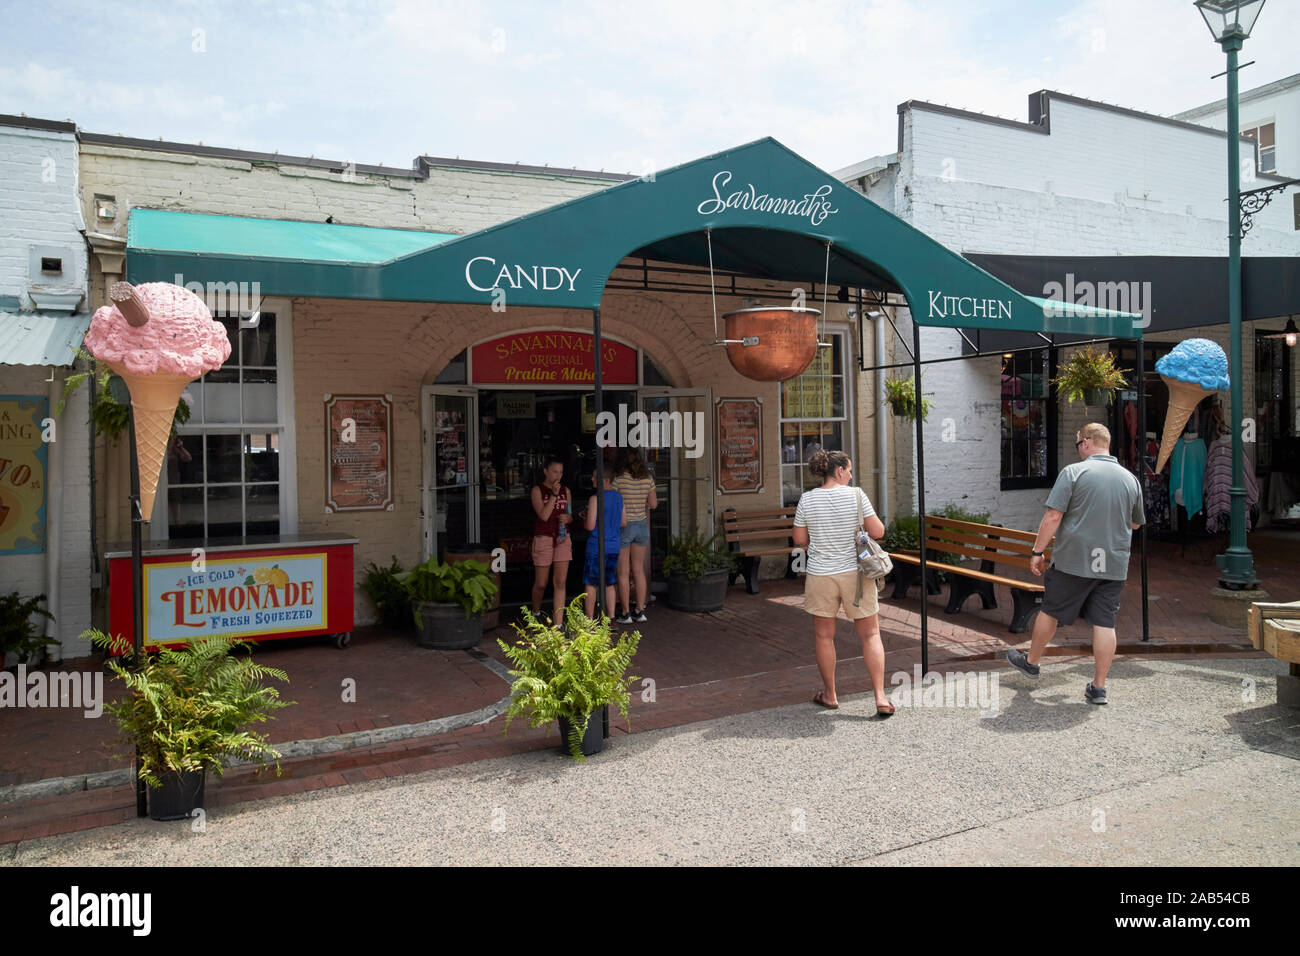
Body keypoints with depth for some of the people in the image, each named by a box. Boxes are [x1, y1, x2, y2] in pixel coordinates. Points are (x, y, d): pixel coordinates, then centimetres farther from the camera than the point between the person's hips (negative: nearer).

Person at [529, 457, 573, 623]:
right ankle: (535, 613, 36)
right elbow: (543, 515, -15)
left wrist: (568, 518, -6)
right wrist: (553, 494, -19)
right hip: (543, 539, -3)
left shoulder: (565, 490, 8)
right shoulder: (537, 490, -5)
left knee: (560, 582, -6)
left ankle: (558, 624, -5)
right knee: (541, 584, 7)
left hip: (563, 539, 3)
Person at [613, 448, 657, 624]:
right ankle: (640, 611, 15)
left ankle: (625, 613, 7)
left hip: (623, 527, -4)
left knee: (623, 572, 3)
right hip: (642, 525, 4)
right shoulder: (648, 479, 0)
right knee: (639, 570, 12)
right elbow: (653, 504, 5)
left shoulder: (619, 480, -13)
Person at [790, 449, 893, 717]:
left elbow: (800, 540, 1)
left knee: (823, 636, 15)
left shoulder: (807, 499, -5)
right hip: (855, 573, -1)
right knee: (870, 635, 9)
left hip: (821, 575, 1)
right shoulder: (856, 495, -8)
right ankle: (881, 698, 5)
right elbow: (878, 532, -8)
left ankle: (829, 695, 26)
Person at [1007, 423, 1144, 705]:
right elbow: (1136, 523, 21)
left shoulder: (1073, 472, -9)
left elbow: (1053, 517, -14)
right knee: (1104, 623, 6)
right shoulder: (1130, 479, 7)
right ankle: (1099, 687, 10)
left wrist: (1037, 551, -7)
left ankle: (1031, 661, 29)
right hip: (1114, 565, 4)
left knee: (1050, 612, 13)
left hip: (1074, 560, -4)